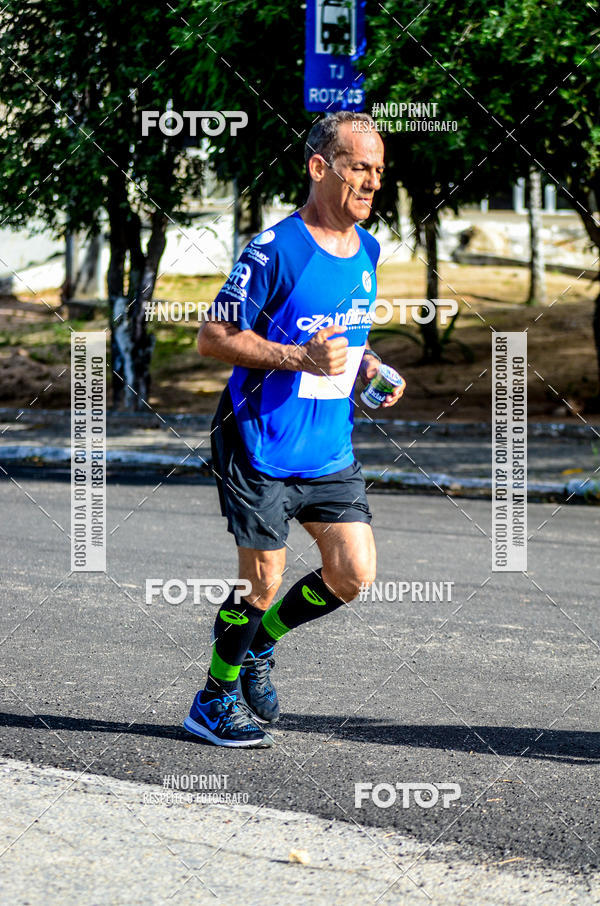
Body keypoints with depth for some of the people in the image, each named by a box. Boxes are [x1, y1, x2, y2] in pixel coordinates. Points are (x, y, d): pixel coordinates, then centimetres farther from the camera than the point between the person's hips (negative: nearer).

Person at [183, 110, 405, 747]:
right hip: (260, 448, -7)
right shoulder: (275, 249, -16)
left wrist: (368, 367, 3)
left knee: (354, 575, 0)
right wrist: (298, 357, -24)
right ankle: (214, 701, 19)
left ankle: (257, 642, 25)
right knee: (263, 581, -3)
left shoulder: (366, 249, 7)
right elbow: (212, 338, -14)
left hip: (332, 451, 7)